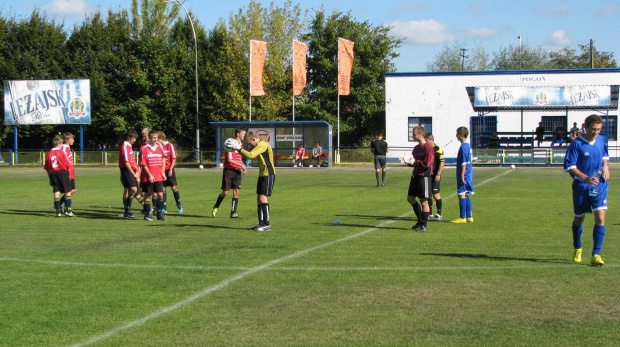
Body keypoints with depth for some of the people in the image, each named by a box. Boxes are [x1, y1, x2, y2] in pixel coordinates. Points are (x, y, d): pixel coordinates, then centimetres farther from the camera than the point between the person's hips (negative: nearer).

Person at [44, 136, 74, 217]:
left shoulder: (49, 154, 5)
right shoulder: (61, 152, -7)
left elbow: (47, 168, 7)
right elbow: (67, 165, -9)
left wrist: (50, 177, 15)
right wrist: (69, 174, 4)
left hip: (53, 173, 4)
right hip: (62, 172, -4)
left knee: (56, 192, 5)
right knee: (67, 191, 2)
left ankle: (58, 211, 3)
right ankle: (68, 211, -3)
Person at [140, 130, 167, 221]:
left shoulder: (159, 147, 6)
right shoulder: (144, 149, -8)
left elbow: (163, 159, 16)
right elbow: (143, 164, -8)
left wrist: (163, 172, 8)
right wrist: (149, 175, -13)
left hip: (159, 176, 4)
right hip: (148, 177, -4)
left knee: (160, 195, 2)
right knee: (149, 195, 2)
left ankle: (159, 214, 12)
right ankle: (147, 214, 11)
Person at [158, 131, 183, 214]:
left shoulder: (169, 145, -6)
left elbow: (174, 158, -6)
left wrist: (170, 170, -12)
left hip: (169, 170, -4)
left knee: (173, 187, -1)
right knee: (163, 188, 1)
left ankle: (179, 206, 10)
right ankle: (164, 207, 4)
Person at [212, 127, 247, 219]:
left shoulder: (241, 145, 11)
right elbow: (230, 160, -19)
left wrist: (243, 167, 7)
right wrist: (241, 165, -17)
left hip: (237, 171, 7)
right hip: (229, 170, -7)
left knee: (236, 191, -1)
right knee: (225, 192, -2)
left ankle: (233, 213, 2)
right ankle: (215, 208, 18)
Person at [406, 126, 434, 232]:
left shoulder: (427, 148, -15)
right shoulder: (416, 147, 13)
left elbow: (427, 164, -22)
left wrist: (415, 162, -16)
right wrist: (409, 162, 1)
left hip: (424, 177, -10)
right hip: (415, 176, 10)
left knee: (424, 201, -2)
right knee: (410, 198, 13)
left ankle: (424, 225, 6)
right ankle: (420, 221, 25)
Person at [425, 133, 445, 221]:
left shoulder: (438, 149, -10)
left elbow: (442, 162, -14)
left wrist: (438, 174, -19)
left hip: (435, 176, -7)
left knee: (436, 194, -5)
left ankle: (439, 214, 3)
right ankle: (429, 214, 15)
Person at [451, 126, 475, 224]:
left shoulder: (463, 147, -15)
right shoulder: (468, 146, 14)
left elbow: (464, 163, -19)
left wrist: (462, 176, -19)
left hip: (464, 176, -9)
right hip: (469, 176, 9)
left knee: (462, 195, -5)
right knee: (466, 196, 13)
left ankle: (462, 217, -3)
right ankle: (469, 217, 16)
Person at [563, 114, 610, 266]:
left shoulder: (601, 141, 3)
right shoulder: (577, 144, -12)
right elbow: (569, 166, -14)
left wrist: (605, 167, 1)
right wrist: (586, 178, -26)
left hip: (599, 185, 2)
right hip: (581, 186, -2)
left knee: (600, 217, -13)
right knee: (578, 219, 13)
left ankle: (596, 255, -10)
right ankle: (577, 249, 38)